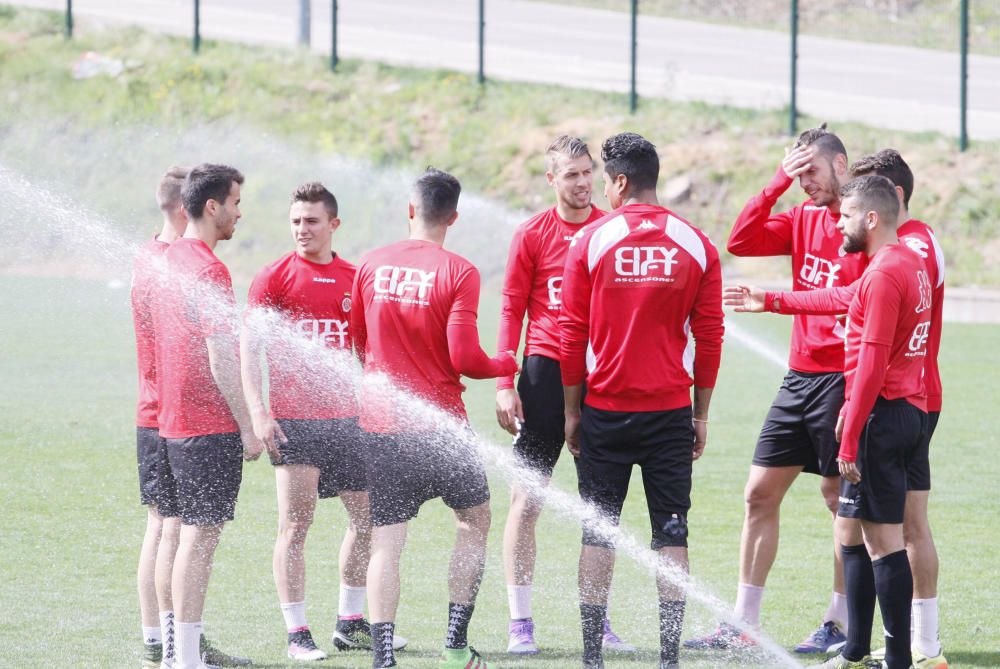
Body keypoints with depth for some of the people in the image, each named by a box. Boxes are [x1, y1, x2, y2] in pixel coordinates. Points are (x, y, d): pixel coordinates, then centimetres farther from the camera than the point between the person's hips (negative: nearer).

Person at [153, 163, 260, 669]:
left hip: (170, 419, 9)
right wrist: (247, 426, -14)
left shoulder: (167, 260, 12)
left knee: (186, 533, 13)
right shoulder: (208, 270, -16)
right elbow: (221, 360, -19)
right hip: (209, 427, -9)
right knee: (200, 535, -6)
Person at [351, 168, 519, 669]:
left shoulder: (372, 265, 3)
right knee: (475, 520, 18)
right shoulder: (458, 272, -10)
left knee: (385, 542, 1)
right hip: (440, 422, -3)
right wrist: (506, 365, 5)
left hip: (379, 424, 3)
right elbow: (465, 359, -14)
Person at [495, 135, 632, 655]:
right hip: (546, 370, -2)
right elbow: (512, 310, 2)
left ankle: (600, 621, 13)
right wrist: (505, 384, -6)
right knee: (527, 498, -4)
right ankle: (520, 624, 1)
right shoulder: (532, 235, 0)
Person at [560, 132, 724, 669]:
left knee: (598, 532, 7)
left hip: (605, 409, -1)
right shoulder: (695, 245, -1)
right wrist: (701, 414, 10)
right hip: (671, 411, 1)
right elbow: (710, 335, 2)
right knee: (671, 533, 5)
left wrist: (571, 410, 6)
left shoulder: (590, 241, -5)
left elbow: (572, 335, -3)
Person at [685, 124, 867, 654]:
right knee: (760, 493, 6)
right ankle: (743, 625, 10)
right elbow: (740, 241, 4)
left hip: (841, 378, -8)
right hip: (799, 376, 8)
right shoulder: (803, 217, 11)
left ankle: (840, 625, 11)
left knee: (842, 500, 1)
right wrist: (778, 183, -3)